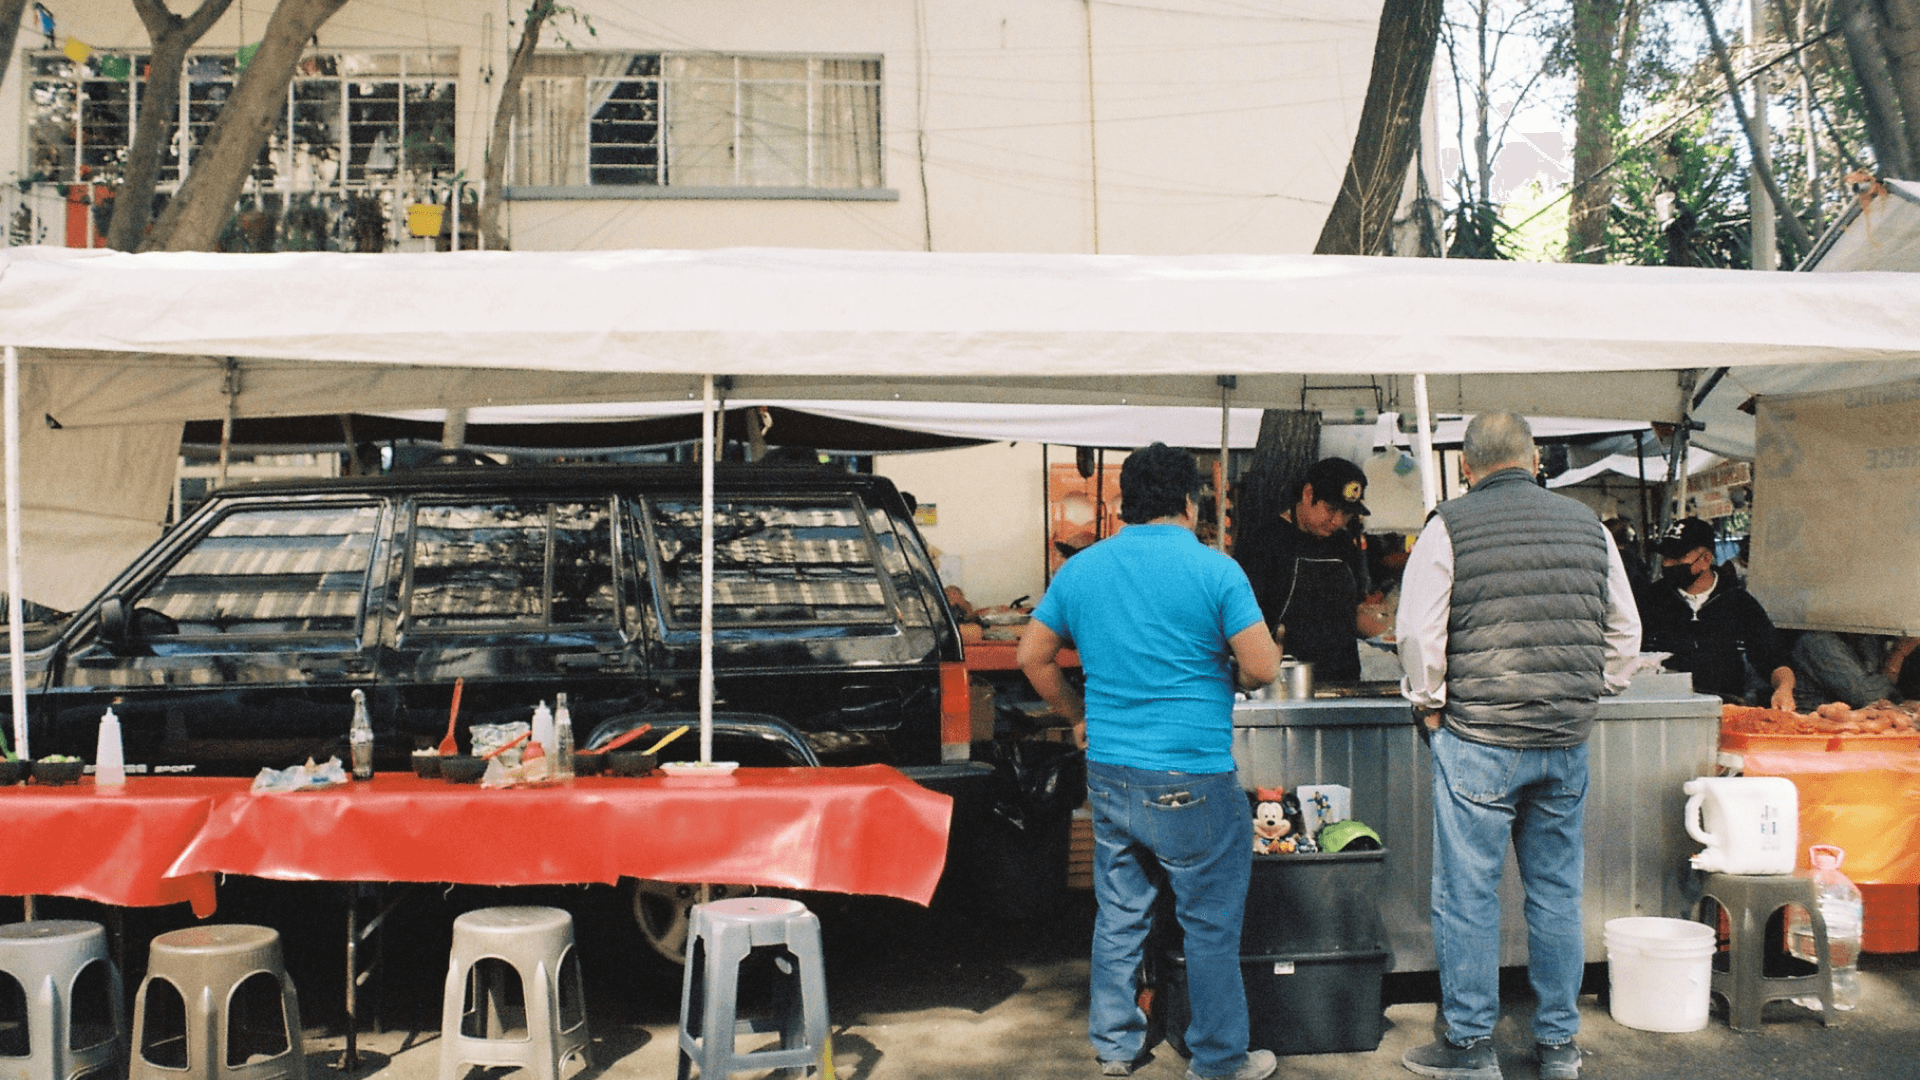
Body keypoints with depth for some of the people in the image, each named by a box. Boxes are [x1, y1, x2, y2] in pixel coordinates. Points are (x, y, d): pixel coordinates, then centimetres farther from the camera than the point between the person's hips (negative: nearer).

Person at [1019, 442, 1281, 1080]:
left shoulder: (1080, 569, 5)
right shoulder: (1213, 570, -10)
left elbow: (1032, 656, 12)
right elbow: (1262, 669, -12)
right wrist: (1242, 664, 10)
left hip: (1108, 774, 5)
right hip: (1192, 781, -5)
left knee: (1118, 914, 17)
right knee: (1210, 924, 8)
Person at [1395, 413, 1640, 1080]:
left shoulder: (1450, 527, -5)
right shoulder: (1588, 526, 9)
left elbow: (1417, 630, -9)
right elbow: (1625, 633, 14)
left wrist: (1428, 702, 4)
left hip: (1477, 739, -4)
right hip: (1568, 743, 5)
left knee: (1468, 894, 4)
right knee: (1557, 892, 13)